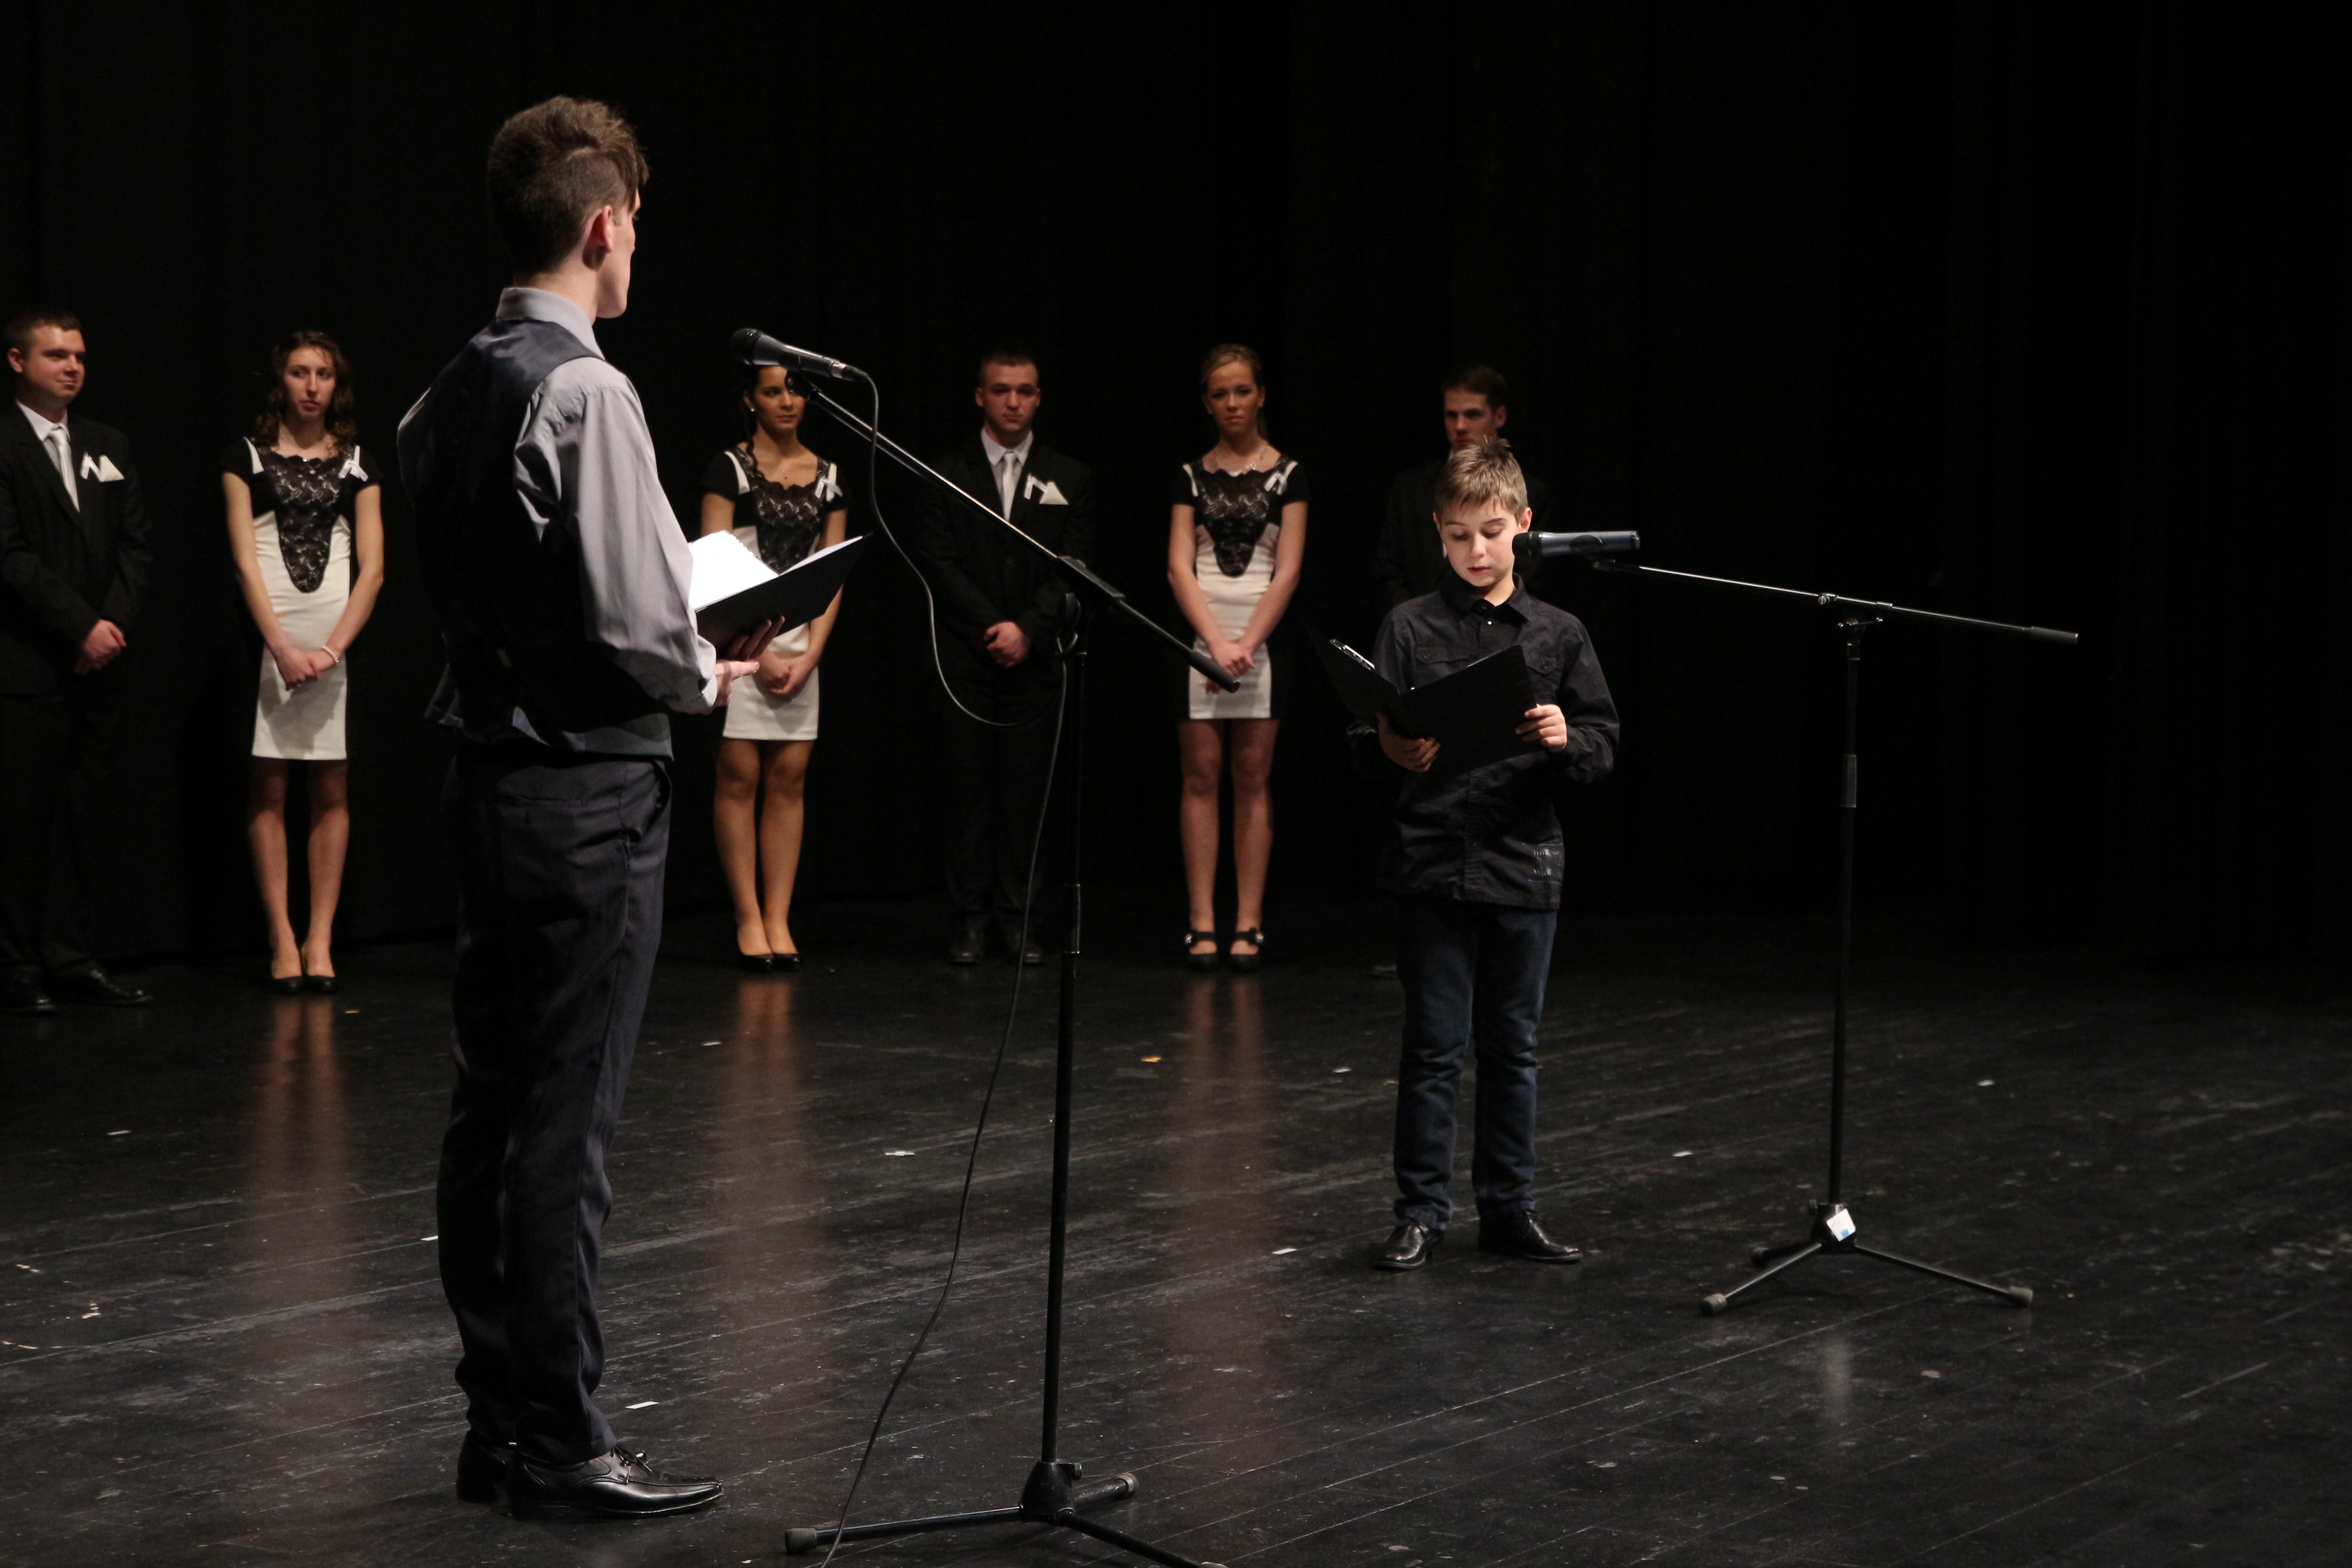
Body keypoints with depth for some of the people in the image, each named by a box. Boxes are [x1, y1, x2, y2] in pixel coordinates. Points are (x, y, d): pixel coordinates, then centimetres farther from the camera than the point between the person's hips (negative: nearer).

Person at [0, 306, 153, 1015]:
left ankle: (67, 957, 12)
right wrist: (82, 628, -12)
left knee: (81, 815, 6)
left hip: (97, 664, 6)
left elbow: (135, 545, 14)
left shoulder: (108, 446, 16)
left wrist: (114, 623, -2)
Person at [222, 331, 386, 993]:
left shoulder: (356, 465, 10)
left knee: (332, 790, 0)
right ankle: (282, 940, 0)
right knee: (268, 789, -3)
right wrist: (283, 648, -14)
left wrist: (333, 647, -10)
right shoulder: (247, 457, 5)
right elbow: (245, 563, -3)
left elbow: (372, 570, 4)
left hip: (340, 637, 2)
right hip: (269, 635, -2)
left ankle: (321, 940, 3)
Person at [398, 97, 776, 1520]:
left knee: (492, 1108, 13)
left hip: (489, 773, 9)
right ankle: (562, 1444, 4)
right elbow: (636, 621, -20)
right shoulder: (586, 393, -16)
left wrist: (683, 646, 16)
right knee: (569, 1127, -3)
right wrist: (712, 674, 1)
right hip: (590, 787, -9)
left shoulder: (450, 397, 9)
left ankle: (499, 1417, 22)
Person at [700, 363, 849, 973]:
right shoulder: (729, 470, -1)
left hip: (802, 641, 4)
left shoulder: (828, 479, 11)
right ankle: (748, 920, 2)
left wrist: (810, 653, -4)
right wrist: (759, 650, -12)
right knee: (739, 777, -4)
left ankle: (779, 920, 6)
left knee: (790, 779, 2)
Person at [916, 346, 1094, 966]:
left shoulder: (1070, 480, 10)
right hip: (966, 659, -1)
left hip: (1034, 659, 1)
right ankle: (971, 915, 5)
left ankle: (1018, 914, 6)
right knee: (970, 787, 0)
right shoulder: (946, 475, 7)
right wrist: (991, 629, -11)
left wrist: (1028, 630, -11)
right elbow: (940, 564, -1)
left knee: (1026, 789, 0)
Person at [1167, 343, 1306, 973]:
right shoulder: (1192, 476, 8)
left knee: (1252, 779, -1)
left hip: (1263, 635, -1)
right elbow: (1179, 568, 0)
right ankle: (1202, 923, 0)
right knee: (1201, 777, -1)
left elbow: (1287, 572, -3)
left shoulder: (1287, 474, 4)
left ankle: (1249, 924, 2)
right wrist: (1216, 641, -12)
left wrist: (1247, 645, -12)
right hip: (1197, 632, 1)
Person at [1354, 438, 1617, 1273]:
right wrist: (1393, 751, -21)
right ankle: (1421, 1211, 9)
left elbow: (1605, 744, 6)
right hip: (1433, 863, -2)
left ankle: (1509, 1207, 20)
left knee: (1513, 1047, 10)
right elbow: (1365, 736, 0)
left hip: (1523, 865, 2)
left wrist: (1567, 740, -15)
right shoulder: (1410, 627, 0)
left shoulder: (1558, 634, 6)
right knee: (1433, 1048, 1)